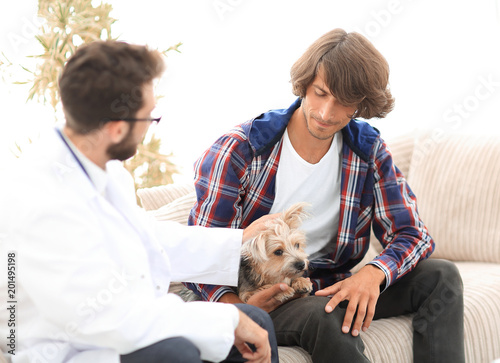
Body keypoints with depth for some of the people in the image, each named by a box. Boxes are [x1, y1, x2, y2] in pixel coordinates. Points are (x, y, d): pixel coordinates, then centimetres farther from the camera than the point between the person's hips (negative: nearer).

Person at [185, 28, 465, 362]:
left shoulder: (370, 151, 0)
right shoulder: (239, 151, -13)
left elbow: (412, 235, -1)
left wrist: (373, 274, -25)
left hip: (330, 288, 5)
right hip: (259, 298, -5)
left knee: (441, 276, -12)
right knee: (324, 317, -38)